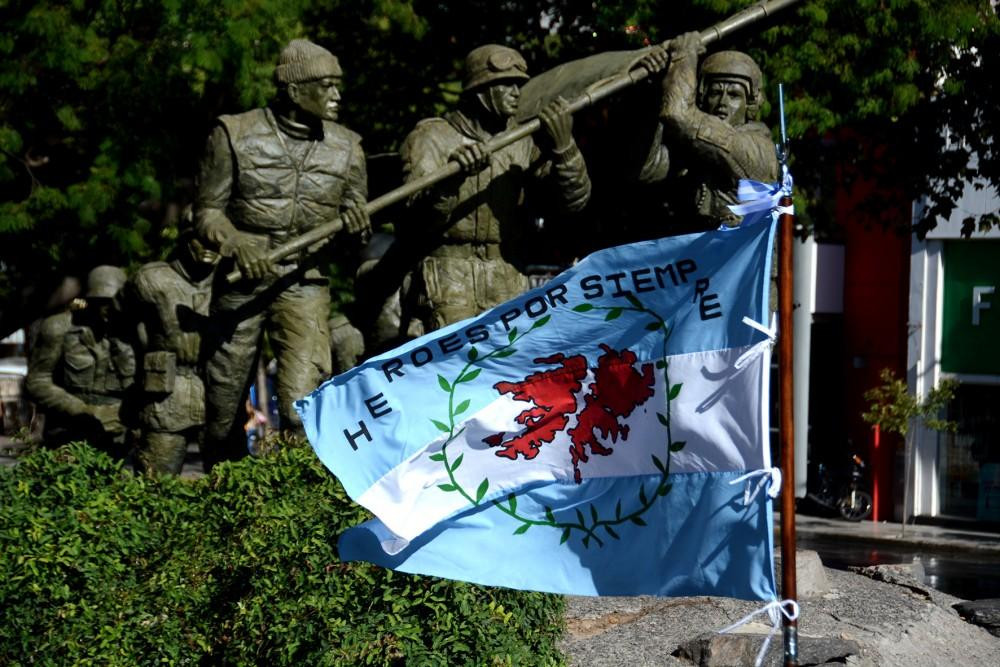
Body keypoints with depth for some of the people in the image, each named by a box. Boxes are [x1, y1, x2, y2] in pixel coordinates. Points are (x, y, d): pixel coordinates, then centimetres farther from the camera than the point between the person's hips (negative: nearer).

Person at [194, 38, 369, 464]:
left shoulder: (347, 147, 5)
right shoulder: (235, 134, -3)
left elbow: (356, 222, 12)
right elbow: (207, 210, -1)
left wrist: (355, 223, -13)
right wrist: (236, 245, -22)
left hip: (304, 281, 1)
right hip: (241, 278, -1)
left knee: (303, 400, -16)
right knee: (225, 397, 9)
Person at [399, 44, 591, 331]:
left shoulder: (520, 142, 12)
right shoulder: (432, 136, -1)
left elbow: (575, 199, 2)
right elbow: (417, 216, -15)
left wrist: (564, 146, -14)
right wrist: (450, 180, -34)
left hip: (509, 286, 5)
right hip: (449, 280, -5)